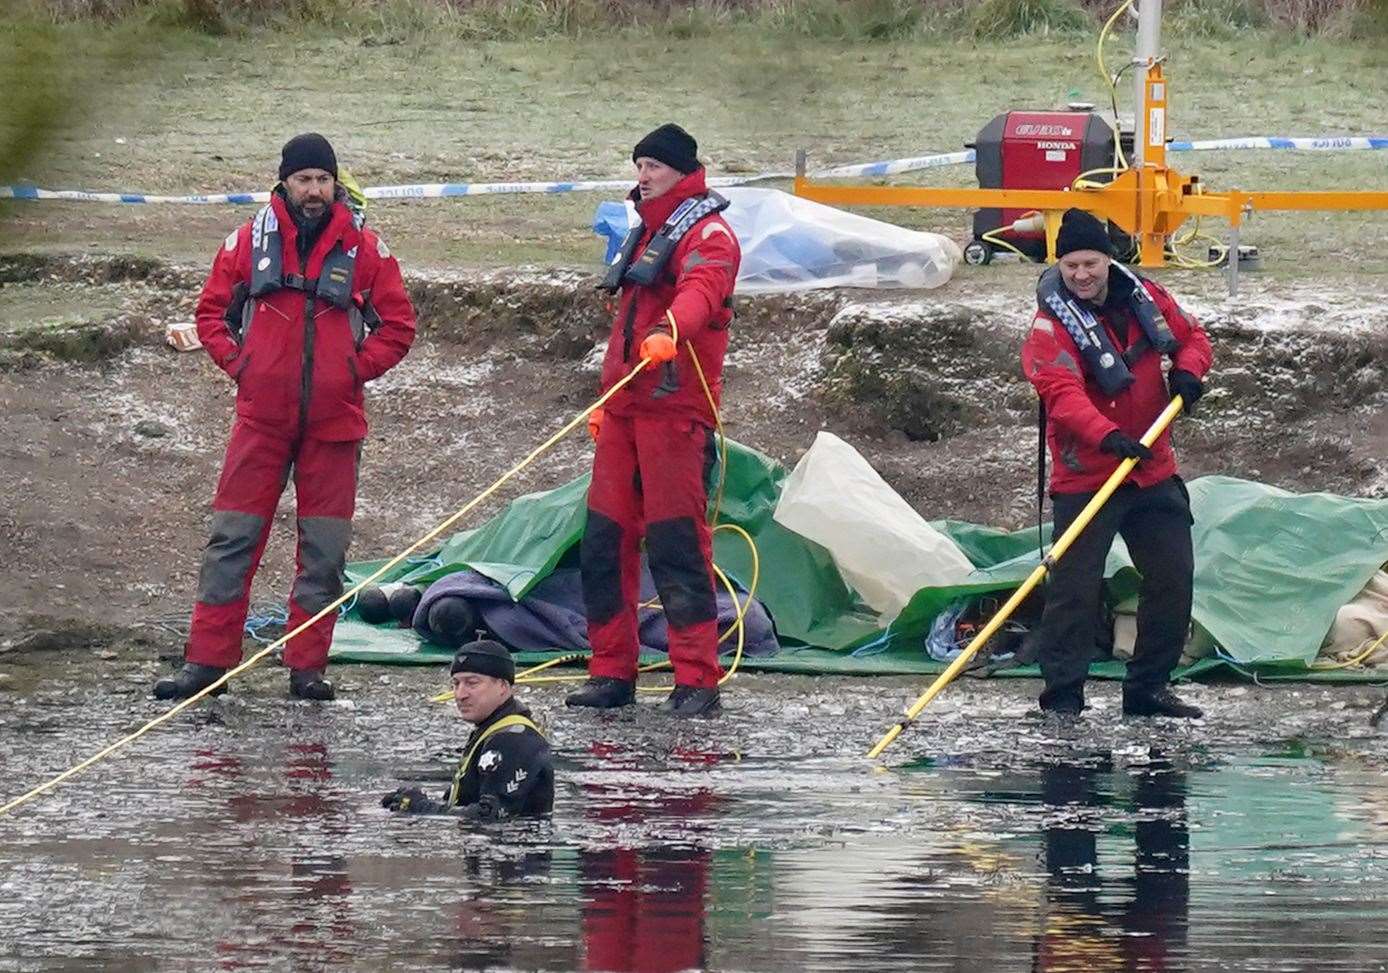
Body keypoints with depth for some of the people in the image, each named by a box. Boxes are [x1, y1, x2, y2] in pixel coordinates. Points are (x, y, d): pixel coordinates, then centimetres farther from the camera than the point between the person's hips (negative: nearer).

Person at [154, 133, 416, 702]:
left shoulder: (362, 247, 2)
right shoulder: (251, 241, 3)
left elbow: (397, 325, 9)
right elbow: (212, 311, 13)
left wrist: (358, 368, -2)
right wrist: (236, 363, 0)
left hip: (333, 420, 0)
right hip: (262, 416, 0)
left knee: (324, 548, 3)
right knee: (233, 537, -1)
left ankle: (307, 667, 9)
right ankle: (207, 661, 2)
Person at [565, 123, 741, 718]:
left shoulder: (708, 234, -5)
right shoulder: (646, 234, 24)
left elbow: (700, 290, -27)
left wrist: (668, 331, -47)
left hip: (676, 408, -9)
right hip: (625, 408, 9)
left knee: (677, 543, -12)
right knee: (605, 540, 6)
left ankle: (697, 680, -11)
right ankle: (611, 674, 13)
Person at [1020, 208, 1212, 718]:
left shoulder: (1144, 297, 3)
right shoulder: (1052, 323, -15)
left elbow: (1192, 336, 17)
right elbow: (1062, 393, -29)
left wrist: (1187, 371, -6)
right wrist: (1107, 435, -44)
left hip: (1153, 470, 6)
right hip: (1086, 478, -6)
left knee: (1174, 577, 8)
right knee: (1075, 585, -10)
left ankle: (1148, 687, 19)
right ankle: (1062, 694, -2)